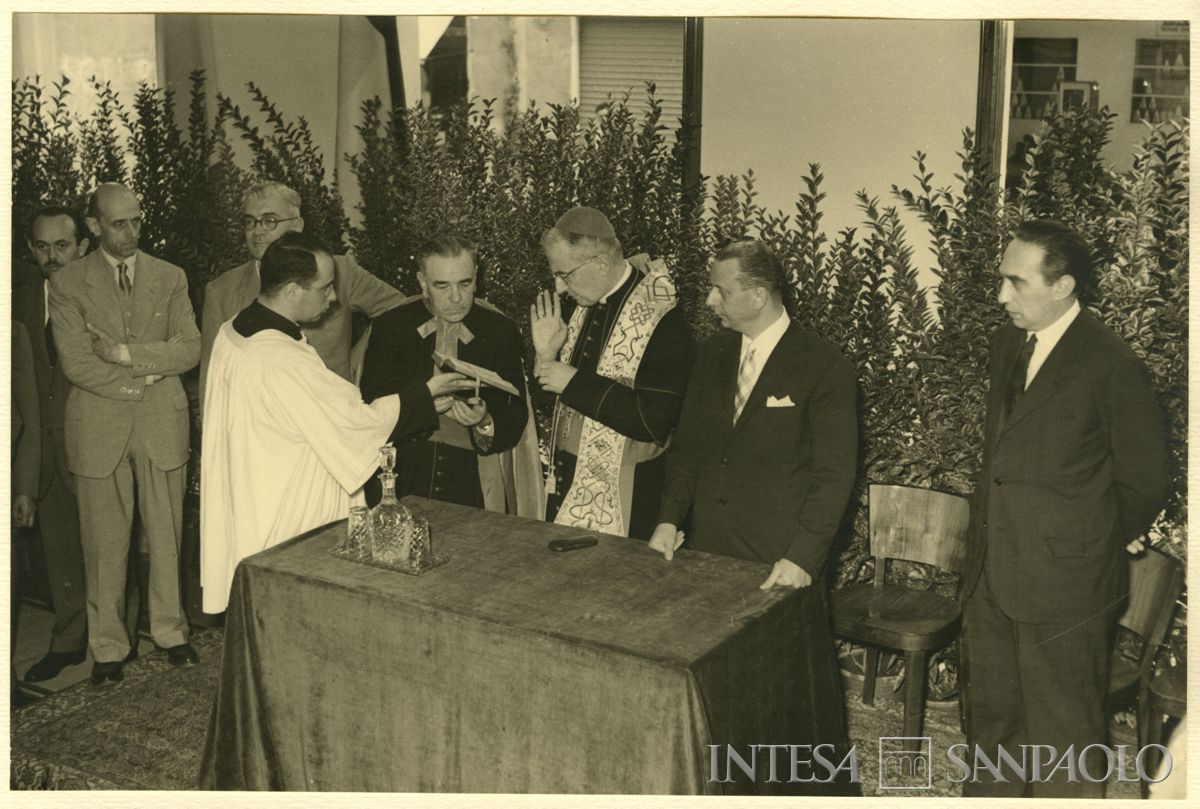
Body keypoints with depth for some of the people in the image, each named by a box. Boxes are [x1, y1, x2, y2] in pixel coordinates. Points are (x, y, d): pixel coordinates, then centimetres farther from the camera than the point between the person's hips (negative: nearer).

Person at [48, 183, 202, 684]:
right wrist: (143, 378, -10)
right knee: (105, 543, 4)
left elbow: (190, 348, -4)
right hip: (98, 427, -2)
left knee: (166, 534, 10)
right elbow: (76, 363, -10)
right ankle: (108, 646, 17)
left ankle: (170, 630, 25)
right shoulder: (67, 284, -1)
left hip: (163, 422, 2)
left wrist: (125, 352, -13)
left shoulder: (170, 278, 7)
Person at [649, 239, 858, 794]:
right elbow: (688, 444, 14)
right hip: (709, 550, 5)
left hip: (782, 564, -5)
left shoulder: (823, 368, -10)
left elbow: (834, 473, -12)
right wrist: (670, 519, 3)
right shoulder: (712, 354, 8)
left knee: (802, 683, 6)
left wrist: (803, 555, -19)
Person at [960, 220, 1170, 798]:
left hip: (1065, 582, -7)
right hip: (991, 575, 7)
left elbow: (1144, 481, -8)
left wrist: (1095, 546, 3)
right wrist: (988, 543, 15)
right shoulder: (1006, 344, 8)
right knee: (992, 720, 20)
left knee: (1062, 734, 6)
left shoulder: (1111, 365, -15)